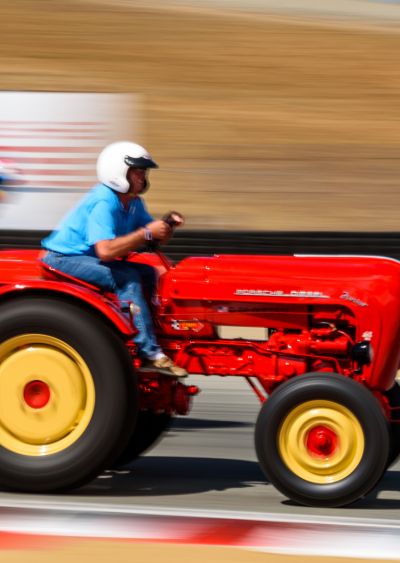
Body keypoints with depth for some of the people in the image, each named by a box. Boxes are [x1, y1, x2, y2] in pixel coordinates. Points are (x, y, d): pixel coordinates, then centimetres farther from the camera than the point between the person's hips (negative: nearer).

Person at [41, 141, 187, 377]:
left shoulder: (133, 203, 6)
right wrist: (147, 233, -29)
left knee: (150, 274, -2)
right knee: (127, 277, -27)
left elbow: (156, 236, 11)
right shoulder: (103, 203, -23)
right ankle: (150, 354, -30)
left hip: (89, 259, 10)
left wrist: (167, 225, -12)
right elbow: (106, 250, -34)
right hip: (64, 259, -10)